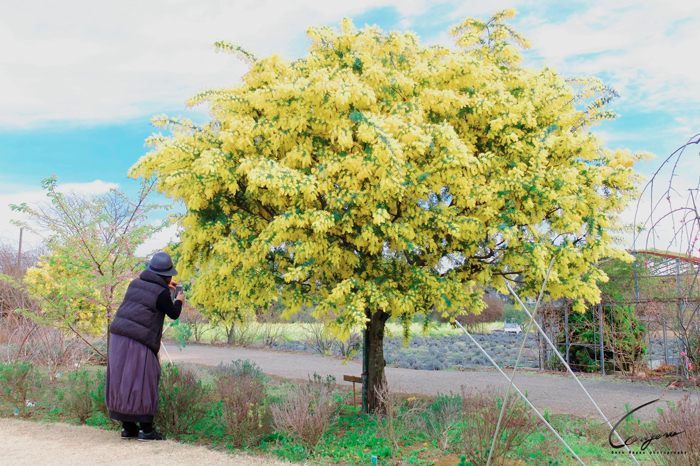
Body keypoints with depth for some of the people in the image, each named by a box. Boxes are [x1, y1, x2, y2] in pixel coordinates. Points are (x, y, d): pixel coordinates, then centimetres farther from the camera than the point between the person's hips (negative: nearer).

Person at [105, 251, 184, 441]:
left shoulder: (135, 284, 11)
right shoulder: (161, 293, -8)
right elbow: (173, 314, 6)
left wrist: (165, 286, 40)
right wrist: (179, 301, 25)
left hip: (118, 336, 7)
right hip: (139, 342, -7)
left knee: (122, 381, 12)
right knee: (143, 384, 2)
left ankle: (128, 428, 21)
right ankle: (146, 429, 7)